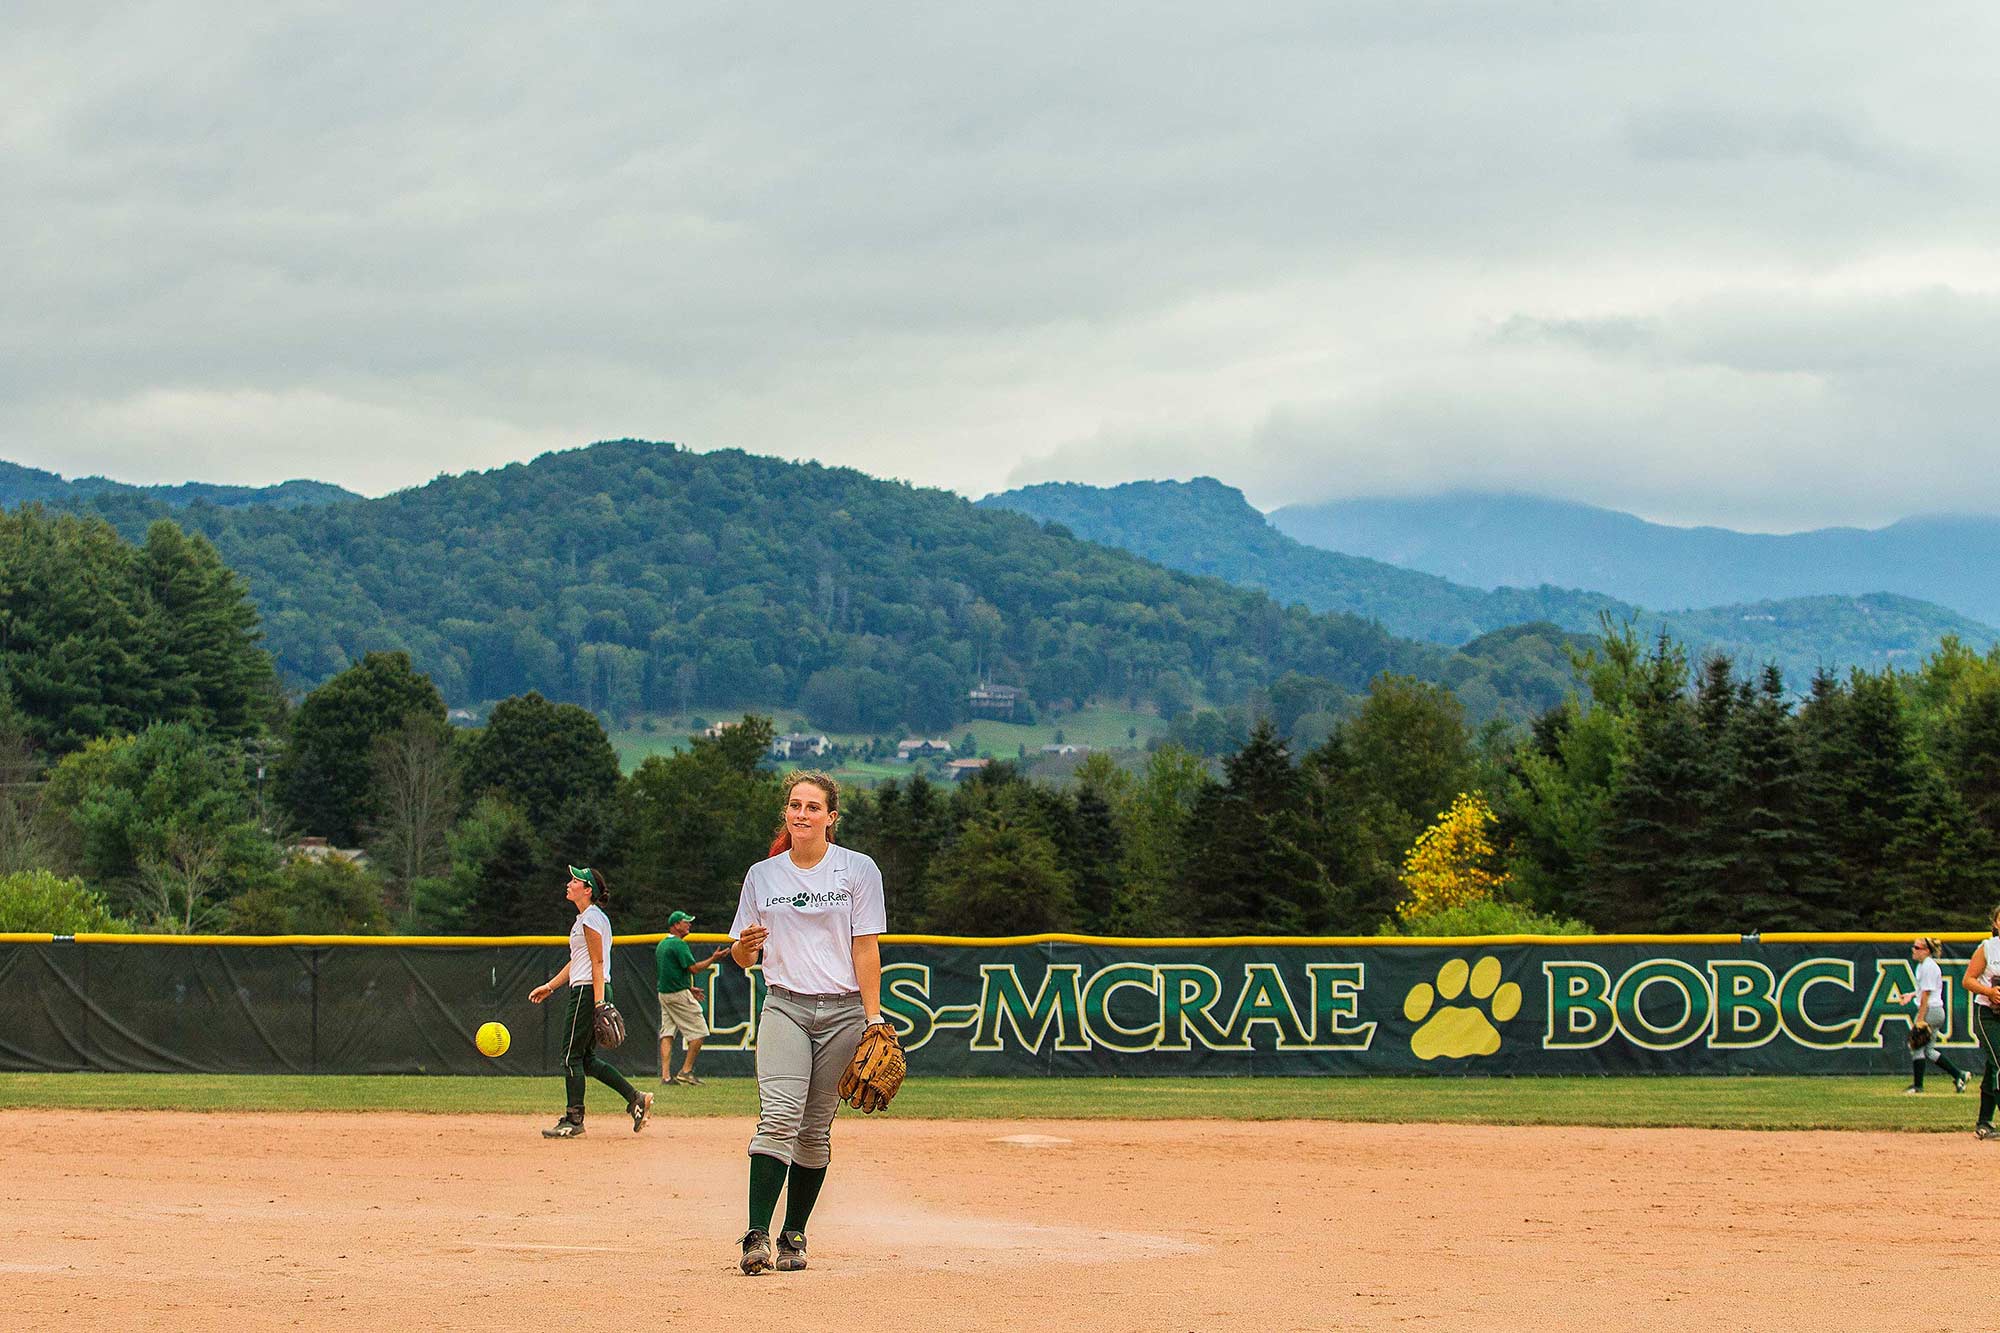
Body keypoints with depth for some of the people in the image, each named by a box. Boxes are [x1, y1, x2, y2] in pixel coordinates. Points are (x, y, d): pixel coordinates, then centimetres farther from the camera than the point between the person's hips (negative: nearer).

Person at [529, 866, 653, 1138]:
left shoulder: (591, 917, -12)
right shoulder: (585, 917, 19)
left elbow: (597, 963, -18)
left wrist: (599, 1003, -22)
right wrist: (550, 986, 26)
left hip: (589, 991, -10)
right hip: (589, 992, 10)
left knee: (571, 1055, -5)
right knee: (586, 1058, 11)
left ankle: (574, 1119, -1)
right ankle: (635, 1098, 9)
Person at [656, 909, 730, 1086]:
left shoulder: (661, 945, 16)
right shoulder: (679, 945, -14)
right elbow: (693, 968, -19)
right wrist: (713, 958, -12)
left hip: (663, 993, 9)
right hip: (679, 994, -9)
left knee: (667, 1033, 6)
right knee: (698, 1032, -2)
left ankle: (665, 1075, 0)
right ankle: (686, 1071, -4)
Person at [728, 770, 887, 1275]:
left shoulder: (858, 870, 4)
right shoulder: (762, 875, 11)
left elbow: (866, 949, 0)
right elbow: (742, 957, 14)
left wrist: (873, 1017, -7)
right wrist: (746, 945, -10)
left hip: (842, 1011, -1)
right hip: (784, 1007, 1)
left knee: (815, 1130, 1)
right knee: (779, 1117, -17)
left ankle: (793, 1236, 11)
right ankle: (756, 1236, -24)